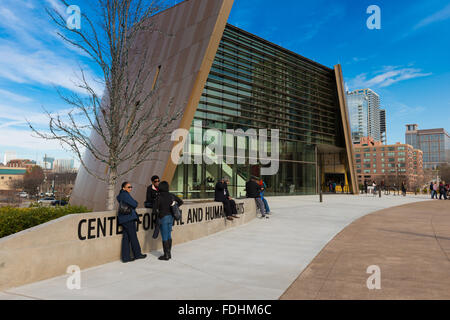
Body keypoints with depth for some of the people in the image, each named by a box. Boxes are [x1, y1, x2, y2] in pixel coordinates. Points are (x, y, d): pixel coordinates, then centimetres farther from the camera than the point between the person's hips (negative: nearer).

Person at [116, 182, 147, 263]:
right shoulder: (125, 195, -13)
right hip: (129, 218, -9)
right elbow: (134, 204, -13)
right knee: (133, 237, 2)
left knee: (126, 238, 8)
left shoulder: (120, 195, 17)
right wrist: (135, 202, 7)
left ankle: (125, 257, 9)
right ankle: (137, 254, 13)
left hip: (124, 219, 9)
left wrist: (133, 205, 6)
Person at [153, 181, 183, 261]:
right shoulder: (171, 195, 2)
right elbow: (181, 202, 11)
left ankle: (166, 255, 9)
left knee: (164, 237, 2)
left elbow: (155, 207, -19)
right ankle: (169, 253, 24)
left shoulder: (160, 196, -15)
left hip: (163, 217, -6)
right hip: (171, 217, 6)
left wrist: (158, 212, 0)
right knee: (169, 236, 15)